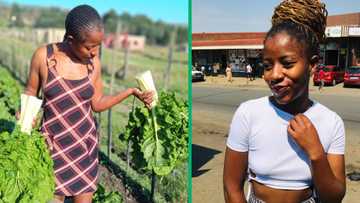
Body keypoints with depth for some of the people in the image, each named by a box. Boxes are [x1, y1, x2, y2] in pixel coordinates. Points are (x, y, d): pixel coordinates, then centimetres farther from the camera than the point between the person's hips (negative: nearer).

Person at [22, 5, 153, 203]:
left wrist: (131, 91, -6)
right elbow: (31, 91, 1)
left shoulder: (94, 63, -5)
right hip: (54, 145, -2)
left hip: (85, 143, 2)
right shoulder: (44, 55, -13)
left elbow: (97, 103, 2)